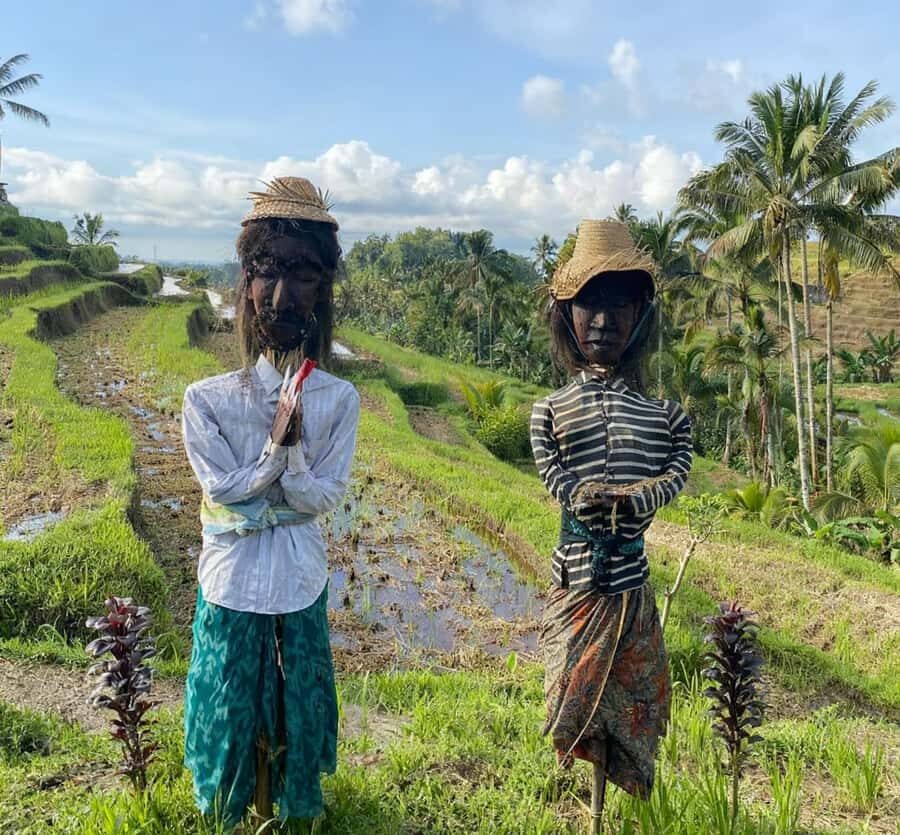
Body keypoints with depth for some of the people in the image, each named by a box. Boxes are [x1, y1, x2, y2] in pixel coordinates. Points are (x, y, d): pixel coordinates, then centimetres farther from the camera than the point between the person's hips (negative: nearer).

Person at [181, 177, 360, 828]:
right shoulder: (207, 400, -14)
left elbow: (322, 497, -14)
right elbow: (223, 492, -14)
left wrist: (292, 450, -26)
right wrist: (276, 446, -25)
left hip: (302, 583, 0)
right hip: (232, 585, 0)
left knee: (298, 703, 20)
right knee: (233, 707, 20)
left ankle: (293, 804, 45)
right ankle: (232, 810, 44)